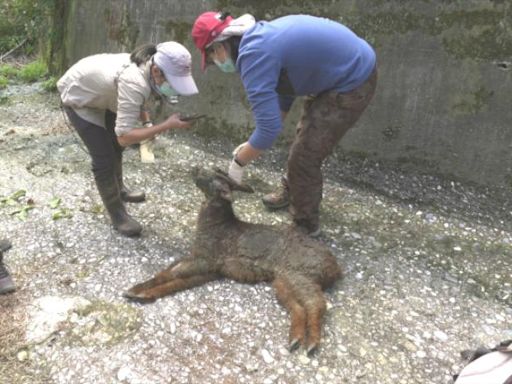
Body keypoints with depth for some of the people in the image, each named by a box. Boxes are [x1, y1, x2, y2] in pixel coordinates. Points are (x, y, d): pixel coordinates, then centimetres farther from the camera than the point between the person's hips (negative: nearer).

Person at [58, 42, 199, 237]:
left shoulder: (149, 71, -17)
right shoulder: (134, 83, -43)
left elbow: (140, 103, 4)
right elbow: (125, 136, -44)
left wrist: (147, 124, -12)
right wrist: (167, 125, -41)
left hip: (99, 94, 9)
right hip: (78, 97, -9)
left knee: (115, 145, 23)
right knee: (104, 159, -10)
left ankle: (118, 189, 46)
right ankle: (117, 215, 7)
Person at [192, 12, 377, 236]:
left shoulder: (253, 55, -25)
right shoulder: (260, 36, 5)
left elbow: (269, 128, -29)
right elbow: (284, 90, 16)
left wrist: (238, 162, -13)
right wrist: (253, 145, 15)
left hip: (352, 83, -10)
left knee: (305, 155, -3)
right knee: (304, 138, 24)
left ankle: (305, 225, 17)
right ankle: (291, 193, 45)